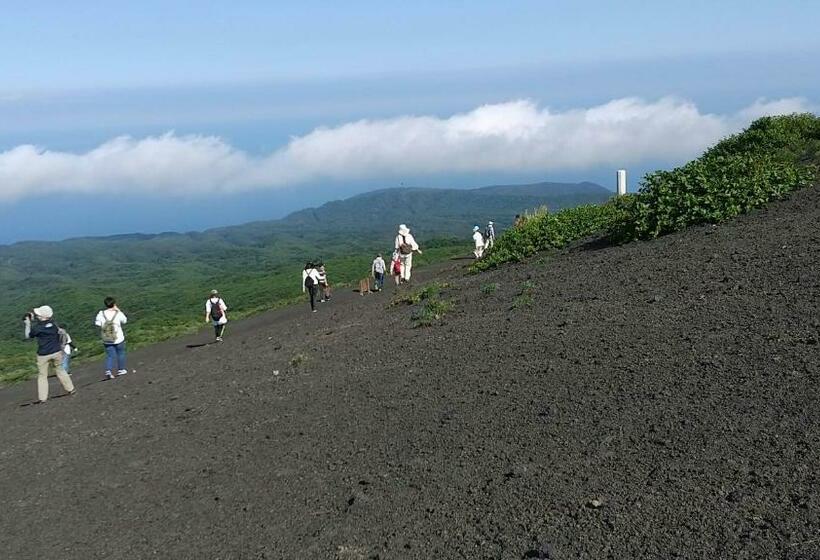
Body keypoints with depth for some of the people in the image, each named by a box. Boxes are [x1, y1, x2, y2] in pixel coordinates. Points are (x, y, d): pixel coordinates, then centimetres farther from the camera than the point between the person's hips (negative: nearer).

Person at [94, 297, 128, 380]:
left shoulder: (101, 314, -12)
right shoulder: (118, 314, -16)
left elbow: (97, 323, -4)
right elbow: (124, 321, 1)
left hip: (106, 341, 2)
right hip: (118, 339, -2)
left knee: (110, 355, 12)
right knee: (120, 353, 20)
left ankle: (108, 371, -5)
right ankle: (121, 370, 29)